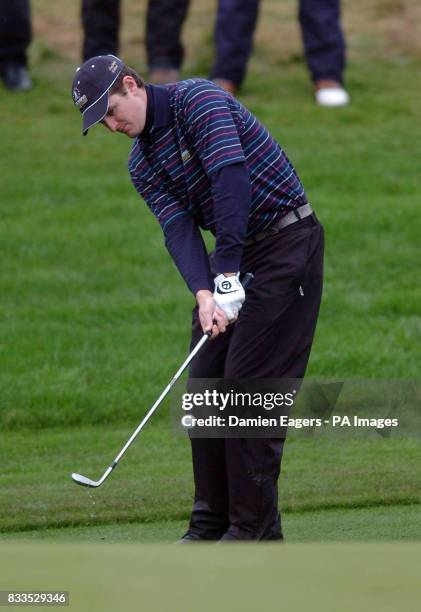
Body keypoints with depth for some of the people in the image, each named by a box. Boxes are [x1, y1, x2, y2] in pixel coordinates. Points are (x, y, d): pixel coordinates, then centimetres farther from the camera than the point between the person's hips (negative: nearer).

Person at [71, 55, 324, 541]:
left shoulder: (197, 100, -16)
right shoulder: (141, 164, 8)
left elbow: (232, 178, -27)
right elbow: (178, 226, -6)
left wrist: (227, 272, -31)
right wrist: (203, 293, -24)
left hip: (287, 241, -8)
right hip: (233, 256, 8)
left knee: (251, 385, -12)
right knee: (206, 384, 5)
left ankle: (255, 526, -8)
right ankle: (212, 522, 12)